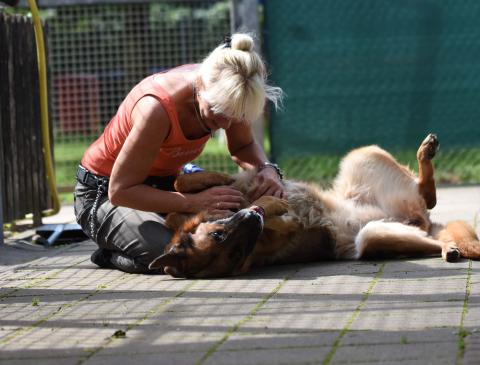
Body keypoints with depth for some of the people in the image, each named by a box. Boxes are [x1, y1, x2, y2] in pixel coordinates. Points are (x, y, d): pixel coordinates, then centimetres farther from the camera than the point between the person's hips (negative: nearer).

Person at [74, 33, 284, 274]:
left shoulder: (224, 95, -17)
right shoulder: (157, 107, -36)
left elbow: (243, 146, 4)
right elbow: (120, 191, -31)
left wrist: (267, 168, -19)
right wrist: (194, 202, -40)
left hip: (163, 183, 6)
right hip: (105, 193, -6)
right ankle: (110, 254, 0)